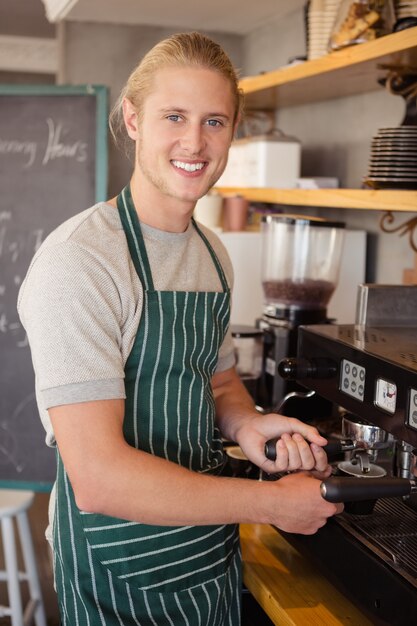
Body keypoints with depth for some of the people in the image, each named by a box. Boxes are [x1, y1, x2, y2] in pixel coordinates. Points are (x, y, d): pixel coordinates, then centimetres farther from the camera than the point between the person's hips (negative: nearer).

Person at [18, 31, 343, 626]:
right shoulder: (78, 259, -22)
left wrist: (247, 424, -7)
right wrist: (274, 501, -20)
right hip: (120, 577, -7)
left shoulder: (214, 253, 4)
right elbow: (98, 477, -28)